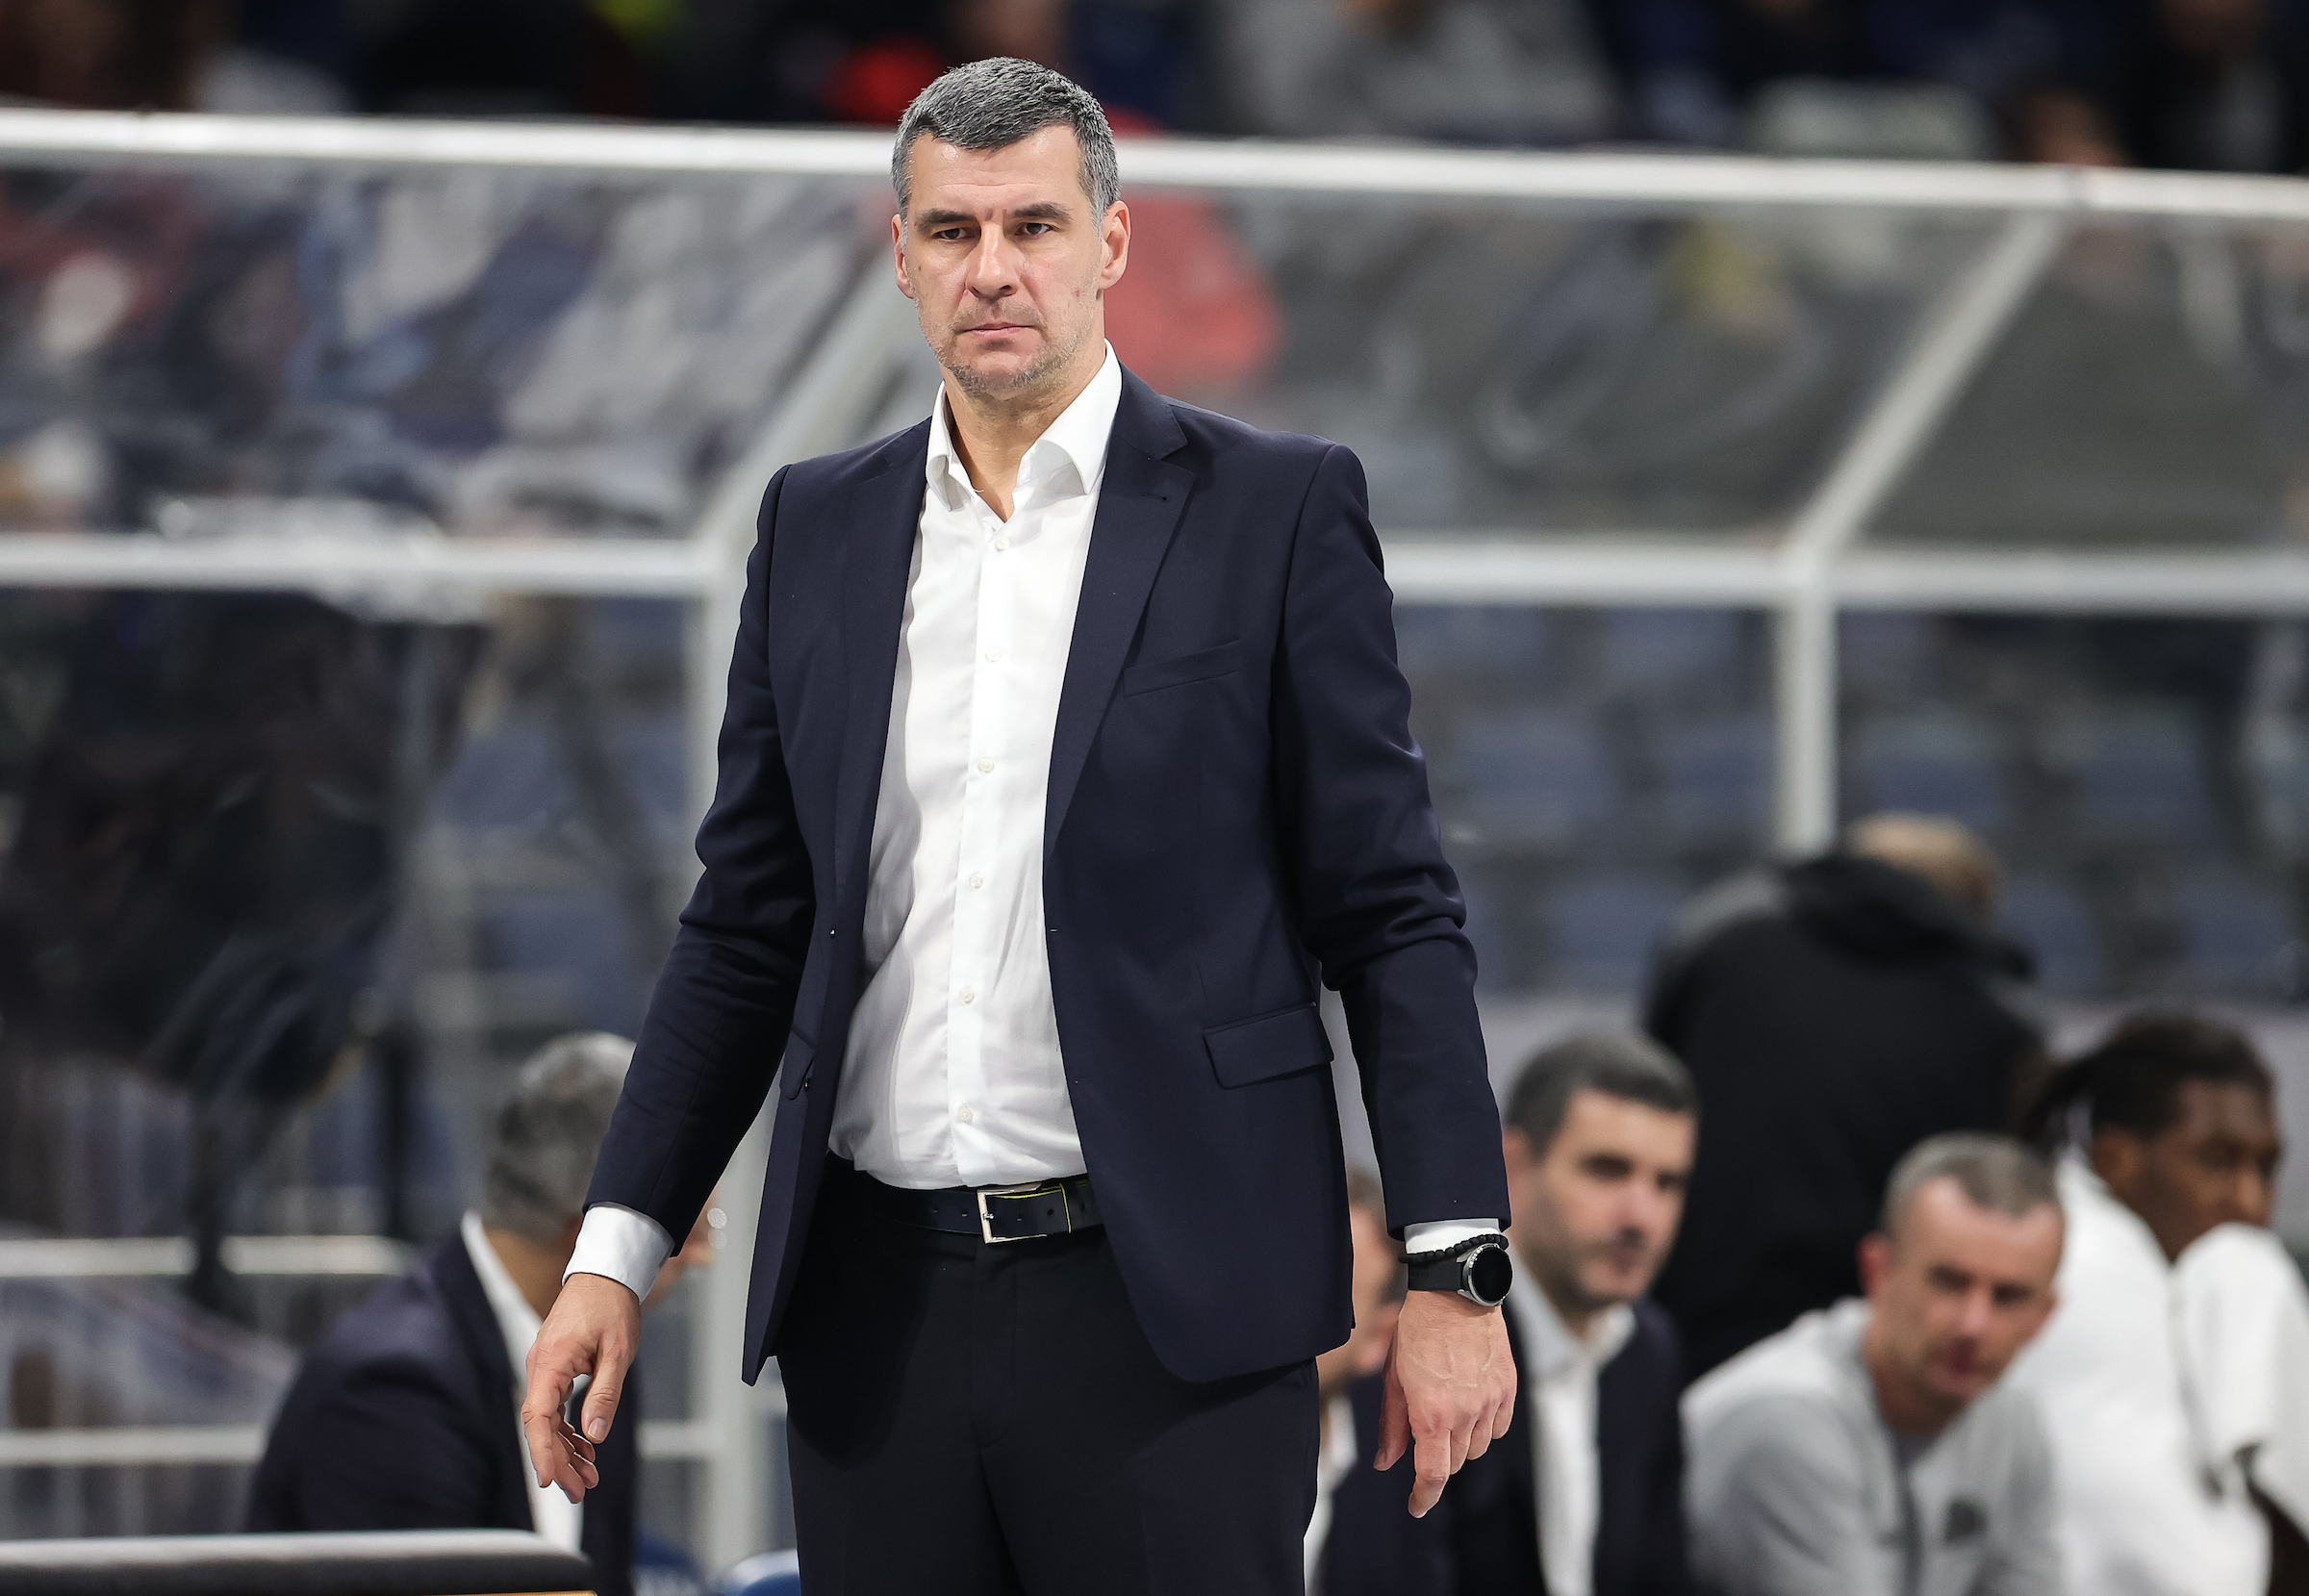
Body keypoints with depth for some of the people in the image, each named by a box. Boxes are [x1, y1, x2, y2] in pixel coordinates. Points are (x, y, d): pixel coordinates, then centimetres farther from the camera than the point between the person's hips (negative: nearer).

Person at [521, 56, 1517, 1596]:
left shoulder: (1275, 510, 0)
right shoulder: (818, 527, 12)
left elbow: (1393, 909, -2)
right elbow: (747, 923, 15)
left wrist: (1457, 1270, -8)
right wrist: (617, 1251, 7)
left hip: (1170, 1304, -4)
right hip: (879, 1303, 4)